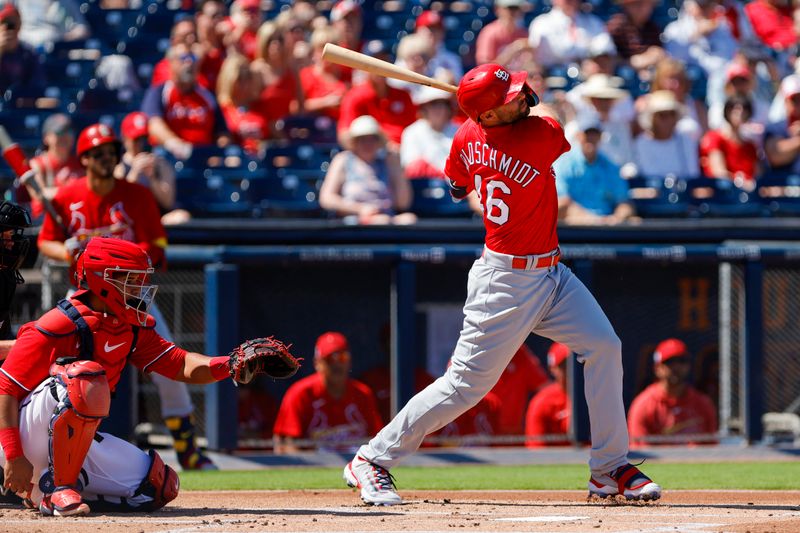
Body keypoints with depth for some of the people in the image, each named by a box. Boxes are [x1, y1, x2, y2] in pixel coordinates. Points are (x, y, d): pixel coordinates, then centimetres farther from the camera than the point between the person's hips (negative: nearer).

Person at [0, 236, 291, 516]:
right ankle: (57, 489, -24)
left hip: (78, 439, 8)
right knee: (86, 378, -35)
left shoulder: (132, 329, 5)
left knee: (160, 486, 1)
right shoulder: (61, 324, -19)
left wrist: (231, 365, -19)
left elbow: (181, 365, 0)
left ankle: (39, 488, 9)